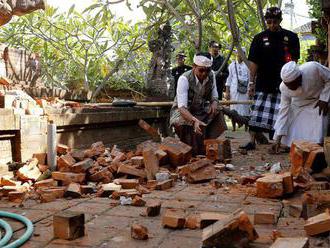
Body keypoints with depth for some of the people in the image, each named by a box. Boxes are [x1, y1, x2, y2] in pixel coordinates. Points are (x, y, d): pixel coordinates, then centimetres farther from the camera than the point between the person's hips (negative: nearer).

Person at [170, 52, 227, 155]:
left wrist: (214, 102, -19)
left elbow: (214, 95, 7)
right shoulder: (184, 79, -26)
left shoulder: (211, 75, -8)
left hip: (202, 110, 6)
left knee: (218, 113, -19)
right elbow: (182, 107, -34)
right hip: (183, 111, -5)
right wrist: (194, 120, -52)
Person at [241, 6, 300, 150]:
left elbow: (294, 61, 4)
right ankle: (252, 141, 1)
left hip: (283, 84, 0)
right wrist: (251, 82, -3)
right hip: (262, 84, 1)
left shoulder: (291, 37, 4)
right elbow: (253, 62, 3)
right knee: (256, 112, -3)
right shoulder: (260, 38, 5)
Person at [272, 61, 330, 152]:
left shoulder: (313, 68, -36)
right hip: (299, 104, 3)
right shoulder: (284, 87, -26)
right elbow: (284, 110, -18)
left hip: (317, 102, -2)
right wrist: (278, 139, -19)